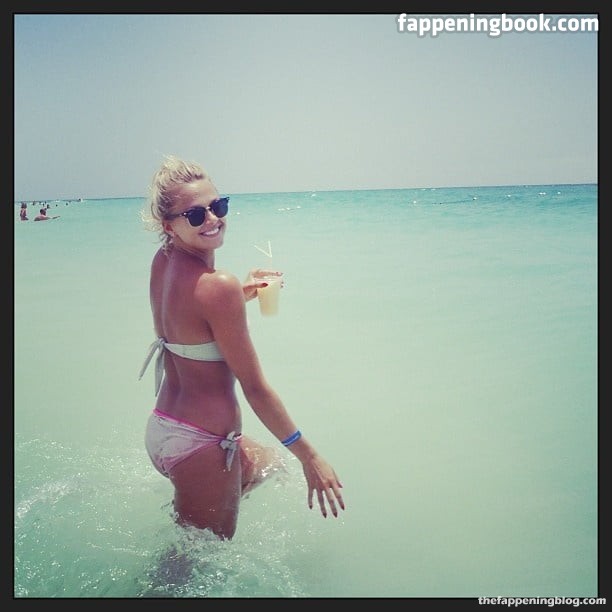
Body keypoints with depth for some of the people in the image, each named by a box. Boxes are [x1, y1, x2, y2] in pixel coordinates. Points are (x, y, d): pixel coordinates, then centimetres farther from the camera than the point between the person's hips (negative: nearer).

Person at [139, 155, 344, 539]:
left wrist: (239, 296, 11)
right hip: (200, 444, -9)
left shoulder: (162, 262, 1)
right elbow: (254, 387, -19)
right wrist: (310, 456, -11)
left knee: (266, 464, 33)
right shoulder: (218, 286, -24)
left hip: (162, 427, 9)